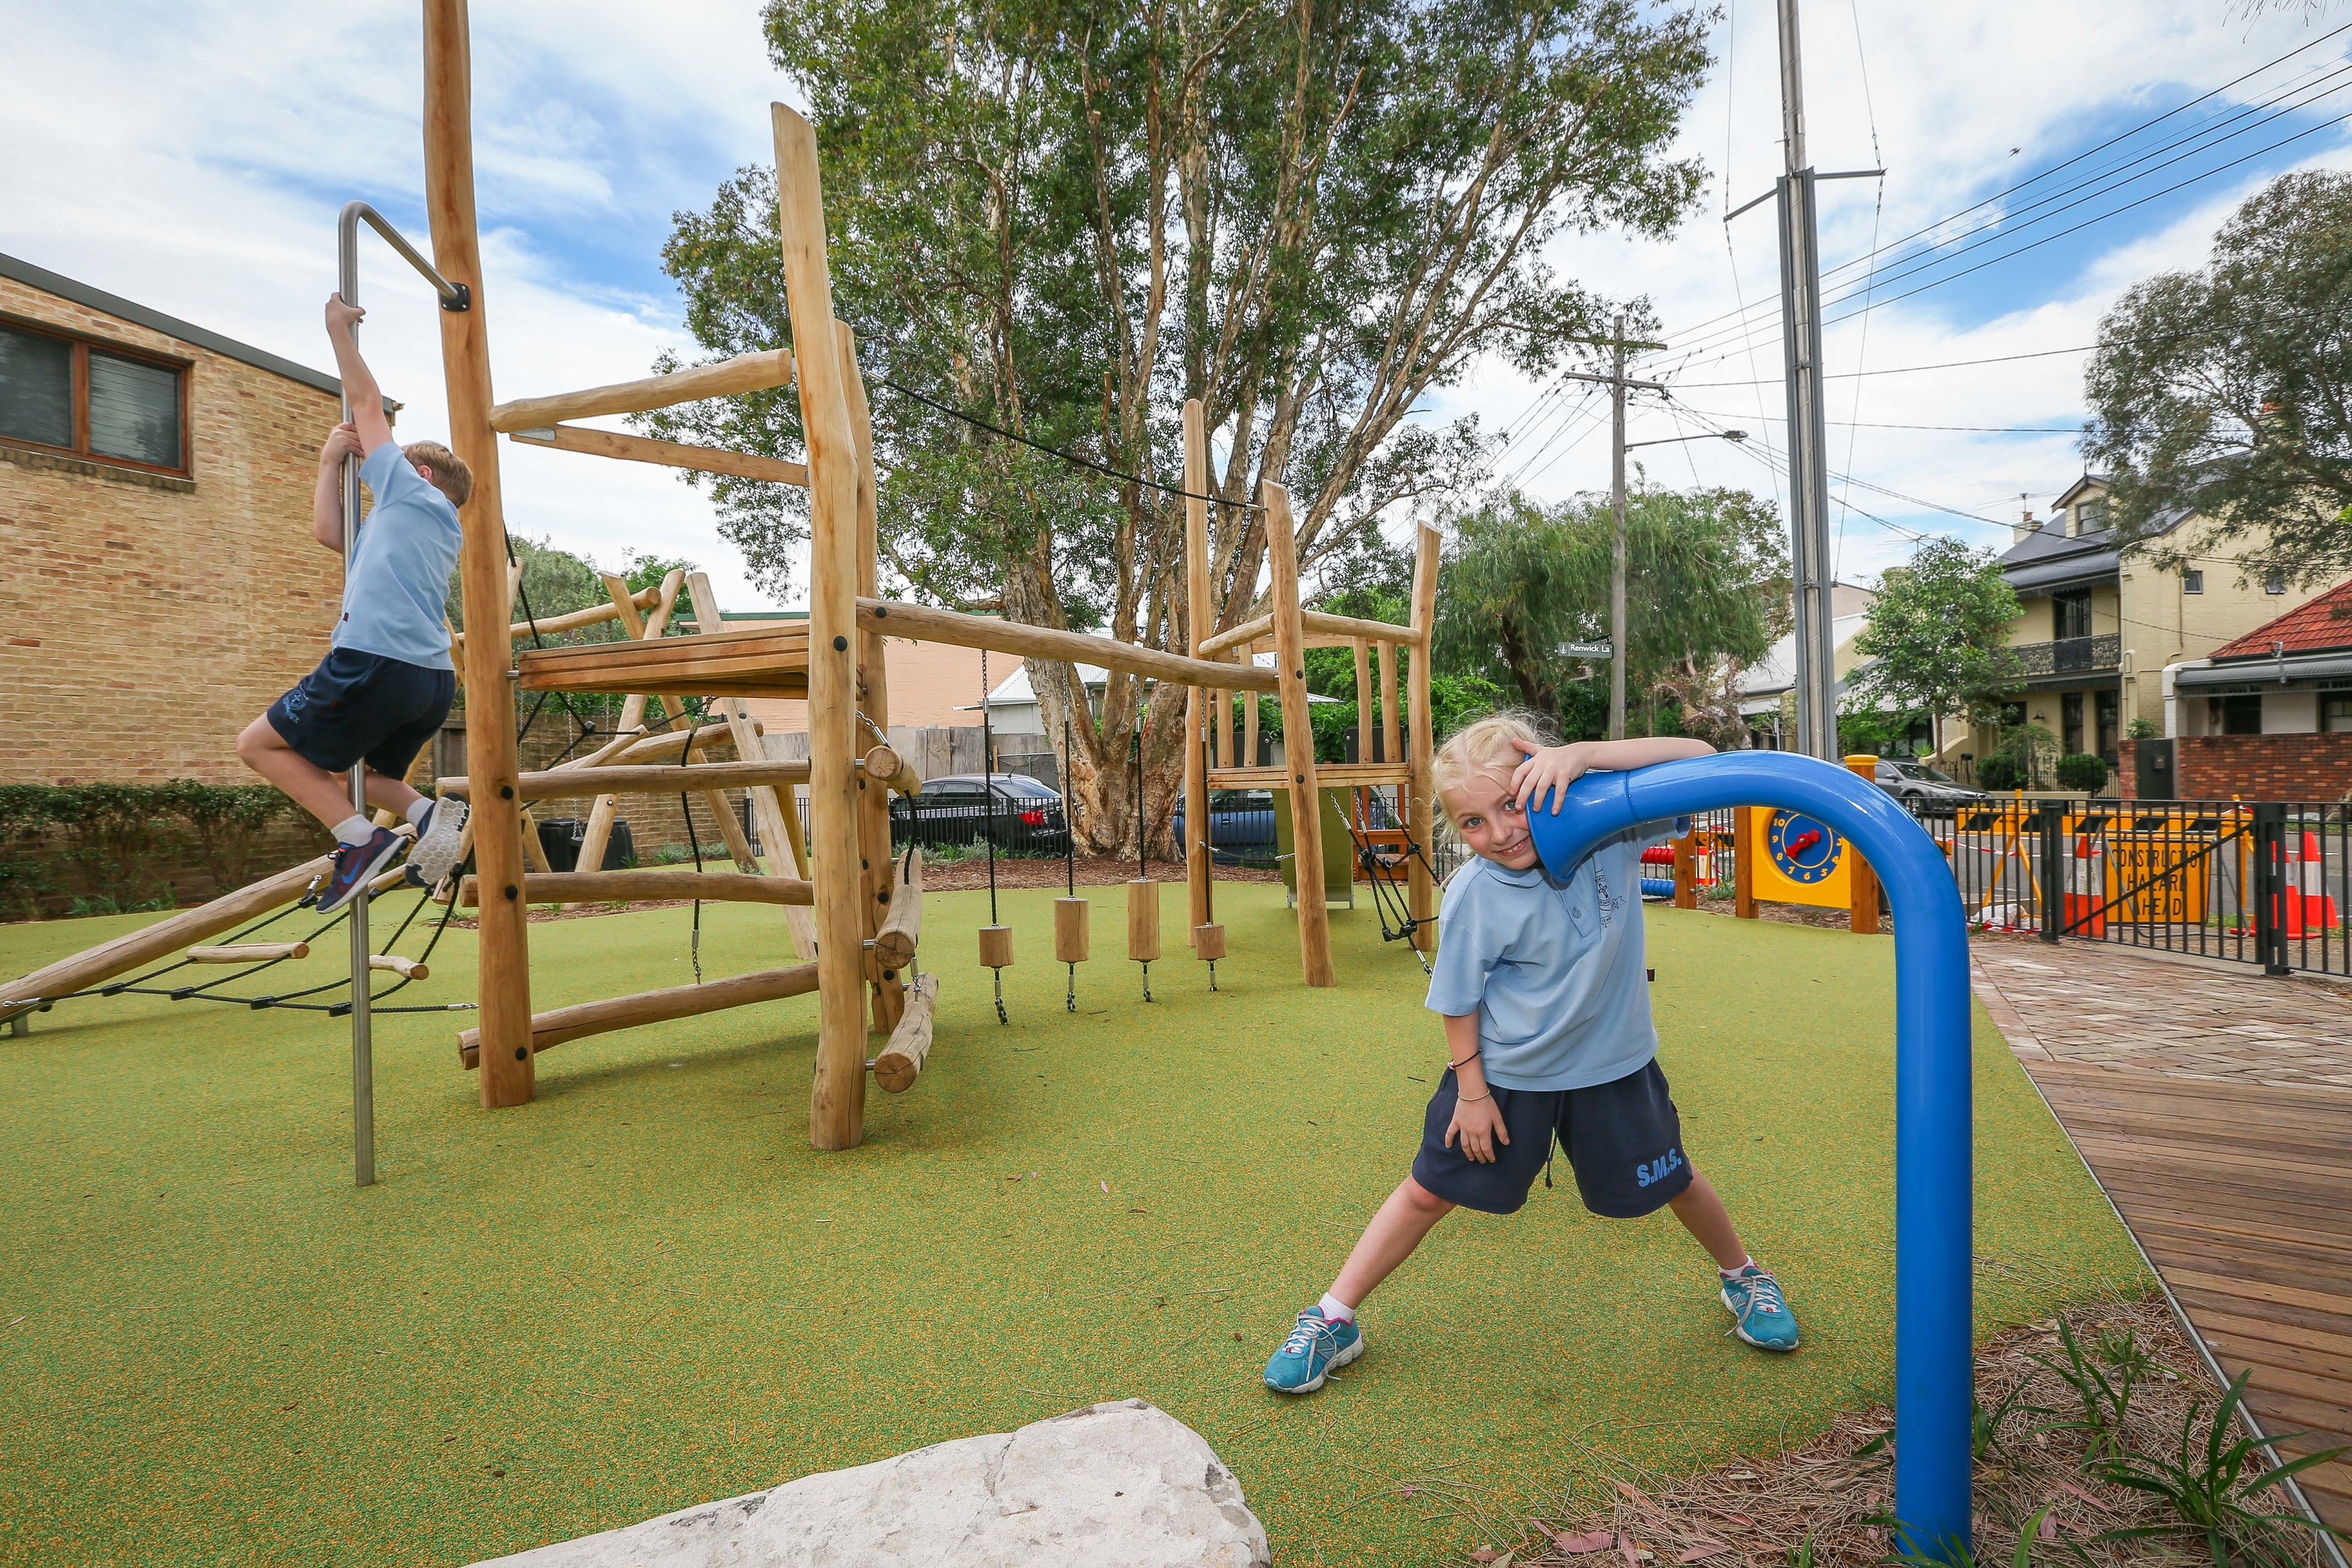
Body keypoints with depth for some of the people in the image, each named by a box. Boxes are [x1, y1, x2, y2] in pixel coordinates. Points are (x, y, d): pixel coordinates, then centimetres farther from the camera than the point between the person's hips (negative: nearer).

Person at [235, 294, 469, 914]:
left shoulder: (414, 491, 8)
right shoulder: (442, 530, 28)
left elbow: (367, 403, 12)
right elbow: (329, 532, 35)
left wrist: (339, 329, 22)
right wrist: (331, 461, 33)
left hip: (374, 663, -8)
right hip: (435, 681, 8)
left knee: (259, 744, 7)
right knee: (340, 770, 25)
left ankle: (360, 839, -9)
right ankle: (428, 811, -3)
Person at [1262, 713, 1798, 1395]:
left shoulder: (1607, 825, -19)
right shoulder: (1474, 895, -23)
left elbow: (1700, 758, -26)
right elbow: (1458, 1000, -12)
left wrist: (1584, 752, -37)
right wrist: (1471, 1089, -8)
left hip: (1613, 1062, 2)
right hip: (1506, 1071, -2)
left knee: (1675, 1181, 22)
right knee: (1429, 1191, 6)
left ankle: (1740, 1275, 55)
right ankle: (1333, 1320, 20)